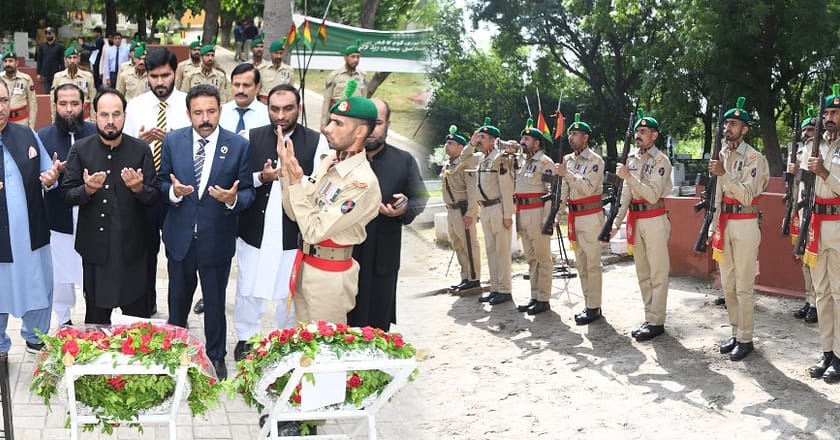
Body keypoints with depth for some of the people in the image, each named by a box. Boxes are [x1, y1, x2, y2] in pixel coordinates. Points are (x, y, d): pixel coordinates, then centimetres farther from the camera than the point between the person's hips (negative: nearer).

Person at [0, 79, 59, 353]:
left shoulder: (27, 135, 3)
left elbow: (46, 174, 13)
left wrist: (49, 180, -11)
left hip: (32, 233, 4)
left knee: (38, 288, 17)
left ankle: (35, 338, 39)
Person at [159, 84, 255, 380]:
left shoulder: (239, 145, -9)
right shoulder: (172, 141, -3)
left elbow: (248, 191, -5)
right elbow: (161, 182, 3)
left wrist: (233, 199, -27)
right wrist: (173, 191, -19)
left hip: (217, 239, -2)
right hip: (179, 236, 2)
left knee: (215, 300, 12)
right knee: (178, 298, 21)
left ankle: (216, 356, 32)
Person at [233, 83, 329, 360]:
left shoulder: (316, 141, -5)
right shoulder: (251, 137, -1)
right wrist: (261, 177, -20)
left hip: (294, 232, -1)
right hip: (254, 229, 1)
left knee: (290, 291, 12)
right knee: (248, 287, 12)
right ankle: (245, 338, 33)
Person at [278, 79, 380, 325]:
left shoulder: (363, 182, -23)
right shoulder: (328, 162, 2)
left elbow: (314, 231, -23)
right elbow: (295, 214, 3)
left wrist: (296, 182, -23)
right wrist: (286, 169, -8)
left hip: (330, 275, -8)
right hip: (304, 264, 8)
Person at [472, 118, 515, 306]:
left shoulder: (500, 158, -12)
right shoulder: (481, 158, 11)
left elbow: (507, 188, -16)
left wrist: (508, 215, -18)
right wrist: (471, 143, 13)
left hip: (498, 208, -8)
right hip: (484, 209, 8)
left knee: (502, 250, -3)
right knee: (490, 250, 11)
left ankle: (504, 290, 3)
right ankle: (494, 288, 18)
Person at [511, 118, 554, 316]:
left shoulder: (545, 162, -9)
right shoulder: (522, 162, 16)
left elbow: (552, 192, -14)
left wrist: (548, 219, -18)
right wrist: (516, 215, 16)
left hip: (538, 213, -8)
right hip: (522, 214, 8)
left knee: (543, 258, -1)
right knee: (530, 258, 13)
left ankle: (544, 300, 4)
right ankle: (534, 297, 20)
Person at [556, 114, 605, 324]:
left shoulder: (595, 161, -8)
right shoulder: (567, 160, 13)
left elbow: (588, 188, -19)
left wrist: (567, 173, -23)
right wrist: (556, 213, 6)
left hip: (590, 216, -8)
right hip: (574, 217, 8)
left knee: (592, 264, -5)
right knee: (580, 264, 11)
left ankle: (594, 308, -1)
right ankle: (588, 304, 19)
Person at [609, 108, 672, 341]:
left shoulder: (661, 160, -10)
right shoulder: (632, 158, 10)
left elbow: (652, 195, -20)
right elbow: (626, 193, 11)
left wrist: (629, 177, -25)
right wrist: (617, 222, 7)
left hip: (654, 220, -7)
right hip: (635, 220, 8)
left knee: (657, 274, -2)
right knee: (642, 273, 12)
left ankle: (656, 322, 2)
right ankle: (649, 318, 21)